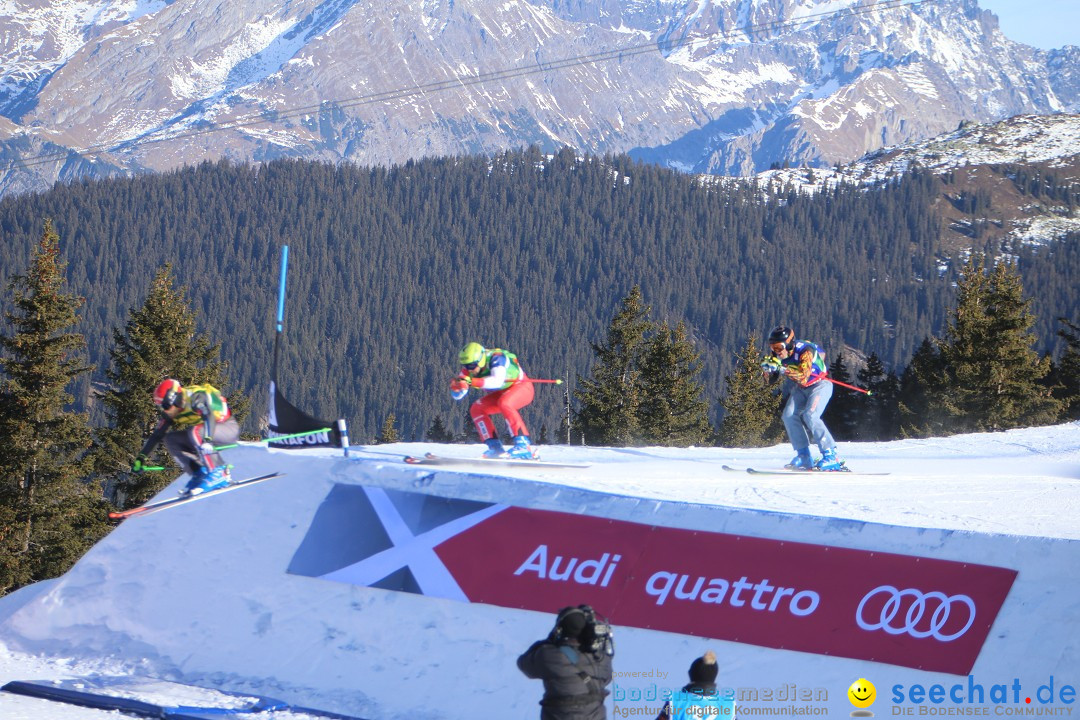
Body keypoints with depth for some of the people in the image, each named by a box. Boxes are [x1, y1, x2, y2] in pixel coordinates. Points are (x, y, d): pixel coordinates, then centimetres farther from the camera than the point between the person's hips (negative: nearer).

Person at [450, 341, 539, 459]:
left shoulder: (496, 358, -31)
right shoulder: (469, 367, -12)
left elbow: (497, 381, -50)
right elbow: (457, 395, -11)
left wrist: (473, 382, -60)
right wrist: (456, 385, -34)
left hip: (521, 387, -8)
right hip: (501, 394, 8)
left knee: (504, 403, -36)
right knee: (476, 409, -11)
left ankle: (524, 446, -38)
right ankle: (495, 448, -14)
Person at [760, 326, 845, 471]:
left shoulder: (804, 351, -32)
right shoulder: (777, 353, -13)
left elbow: (803, 376, -43)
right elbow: (771, 378, -6)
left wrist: (782, 369, -52)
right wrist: (768, 367, -27)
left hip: (820, 384, -7)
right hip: (800, 388, 7)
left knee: (810, 416, -25)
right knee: (789, 416, -12)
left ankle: (831, 456, -22)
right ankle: (804, 458, -7)